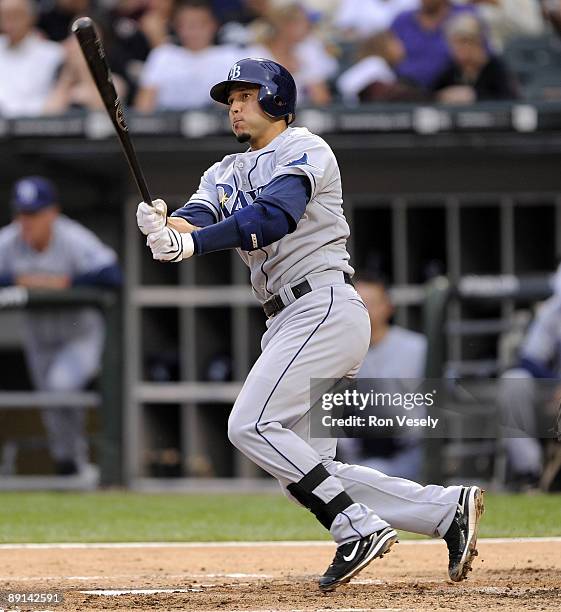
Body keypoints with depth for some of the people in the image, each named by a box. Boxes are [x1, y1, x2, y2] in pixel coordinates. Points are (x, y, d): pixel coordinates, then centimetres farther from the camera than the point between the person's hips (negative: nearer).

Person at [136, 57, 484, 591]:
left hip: (326, 306, -9)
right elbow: (199, 216, 0)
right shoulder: (228, 173, 21)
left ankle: (359, 527, -18)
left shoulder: (304, 150, -3)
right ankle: (448, 509, 7)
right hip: (288, 323, 9)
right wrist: (166, 227, -25)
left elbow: (272, 217, -21)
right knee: (304, 473, 3)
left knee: (251, 425, -20)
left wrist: (190, 244, -34)